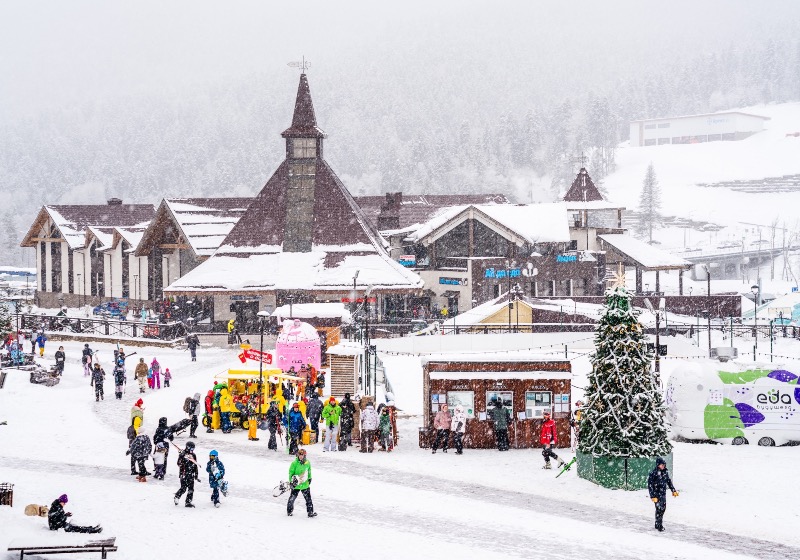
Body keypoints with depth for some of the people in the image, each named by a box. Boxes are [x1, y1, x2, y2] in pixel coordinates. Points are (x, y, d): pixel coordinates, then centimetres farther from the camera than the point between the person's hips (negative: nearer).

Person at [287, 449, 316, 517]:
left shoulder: (307, 463, 2)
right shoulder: (295, 463, -11)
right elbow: (291, 472, -7)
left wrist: (309, 478, 22)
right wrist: (291, 481, -12)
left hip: (305, 484, 3)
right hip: (296, 484, -3)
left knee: (308, 498, 1)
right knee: (292, 498, 8)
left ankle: (310, 512, 7)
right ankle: (289, 511, 26)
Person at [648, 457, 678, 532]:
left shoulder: (665, 472, 2)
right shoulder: (653, 473, -17)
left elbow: (669, 481, 17)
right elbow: (650, 485, -16)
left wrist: (673, 490, 15)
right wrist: (652, 496, -20)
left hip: (663, 493, 7)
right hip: (656, 494, -7)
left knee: (663, 508, 11)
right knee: (659, 508, -9)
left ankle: (658, 524, 25)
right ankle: (659, 525, -1)